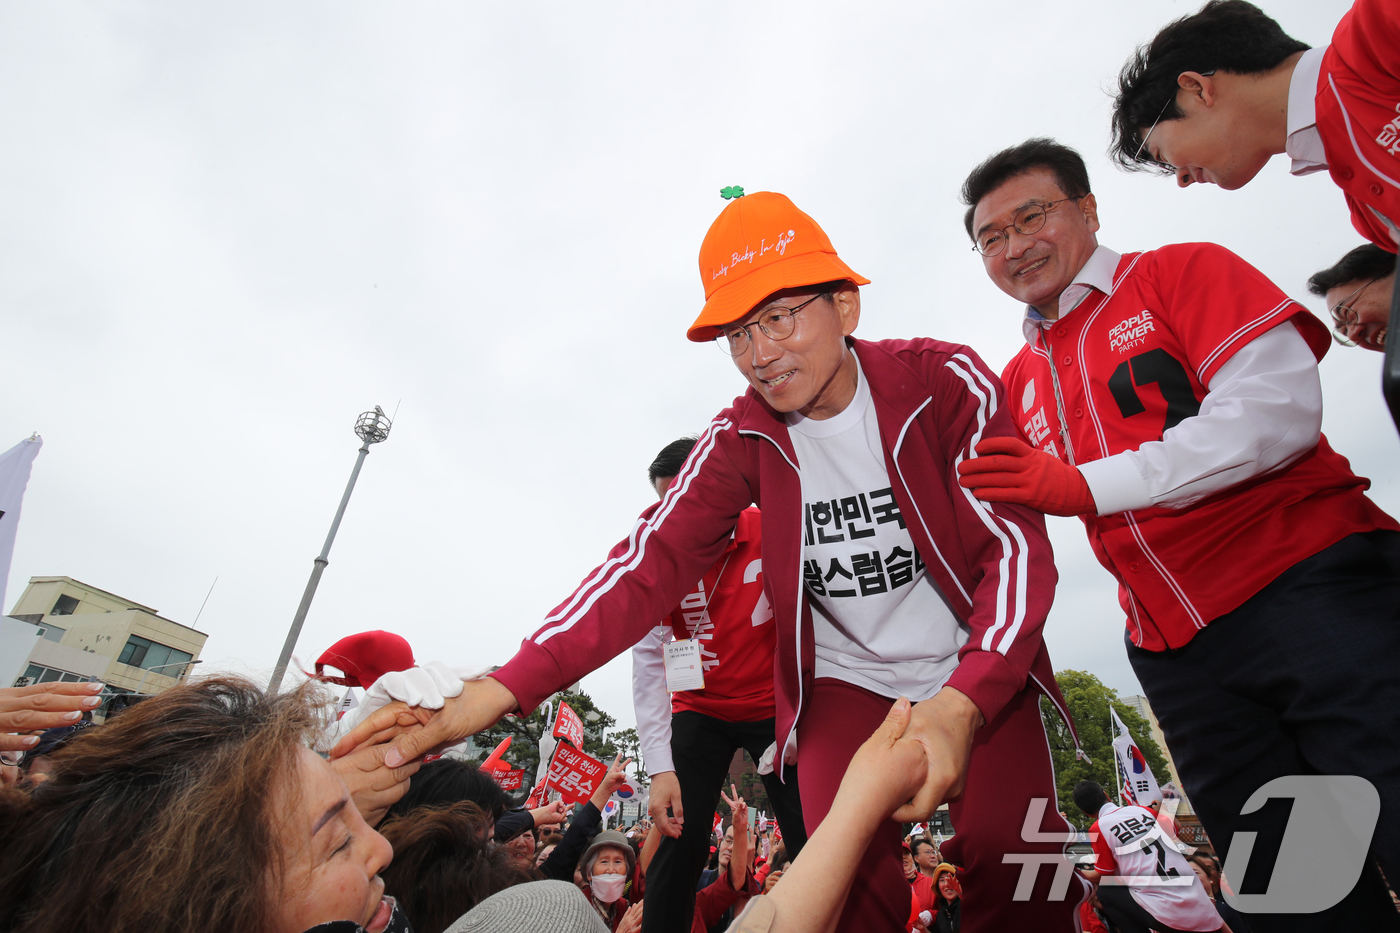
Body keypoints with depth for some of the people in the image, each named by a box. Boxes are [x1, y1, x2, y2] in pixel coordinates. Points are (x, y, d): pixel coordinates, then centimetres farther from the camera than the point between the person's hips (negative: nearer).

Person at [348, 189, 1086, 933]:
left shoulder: (945, 382, -15)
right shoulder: (740, 439, -10)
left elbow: (1018, 547, -20)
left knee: (1013, 861, -17)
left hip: (979, 672, 0)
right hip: (845, 682, 1)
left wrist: (962, 701, -38)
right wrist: (504, 686, -34)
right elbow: (653, 559, -22)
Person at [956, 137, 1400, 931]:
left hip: (1309, 583, -4)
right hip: (1179, 651, 5)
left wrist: (1088, 485, -20)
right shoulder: (1019, 378, 15)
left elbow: (1279, 407, -15)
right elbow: (1014, 515, 19)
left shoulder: (1184, 272, 1)